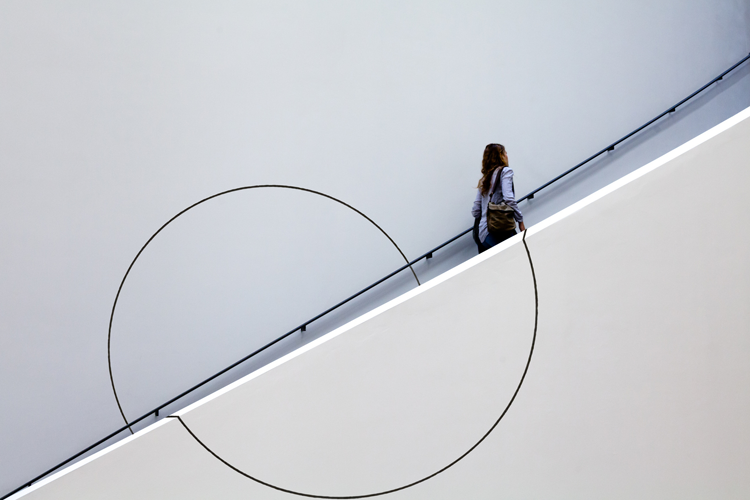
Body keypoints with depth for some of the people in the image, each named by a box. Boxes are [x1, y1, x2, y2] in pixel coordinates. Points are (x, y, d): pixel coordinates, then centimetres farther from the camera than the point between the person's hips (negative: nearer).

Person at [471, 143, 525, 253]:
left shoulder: (484, 178, 22)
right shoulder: (505, 171, 3)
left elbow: (475, 211, 18)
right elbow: (509, 199, -11)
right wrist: (520, 221, -4)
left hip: (482, 233, 7)